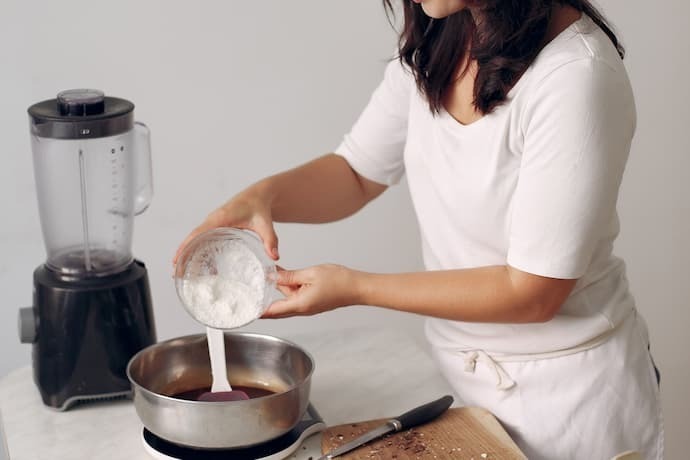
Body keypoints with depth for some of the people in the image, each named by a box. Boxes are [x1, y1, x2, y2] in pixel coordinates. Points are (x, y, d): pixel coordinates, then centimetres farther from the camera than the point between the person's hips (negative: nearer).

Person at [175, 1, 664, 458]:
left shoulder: (575, 75, -28)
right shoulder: (435, 41, -5)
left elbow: (531, 291, -24)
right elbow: (357, 172, 4)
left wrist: (355, 288, -22)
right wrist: (263, 195, -16)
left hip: (565, 387, -6)